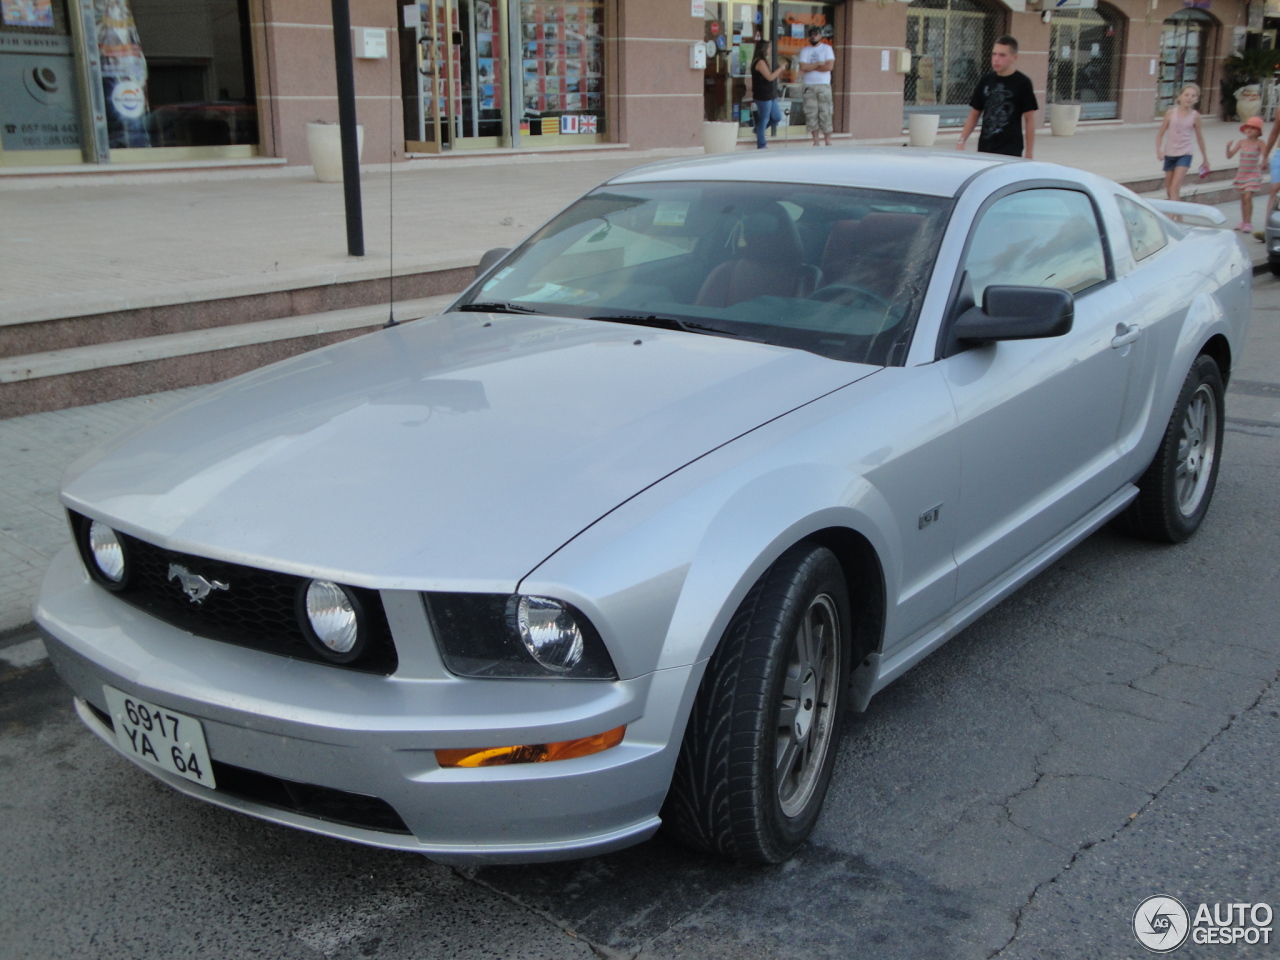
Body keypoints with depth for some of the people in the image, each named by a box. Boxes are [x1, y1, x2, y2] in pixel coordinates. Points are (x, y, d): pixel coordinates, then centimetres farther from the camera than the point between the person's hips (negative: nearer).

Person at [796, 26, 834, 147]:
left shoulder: (827, 49, 6)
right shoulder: (805, 51, 11)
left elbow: (829, 66, -9)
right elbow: (803, 67, -5)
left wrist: (810, 67, -6)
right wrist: (819, 64, -7)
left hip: (824, 86, -2)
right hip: (809, 86, 2)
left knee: (825, 113, -6)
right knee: (811, 114, -1)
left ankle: (828, 142, -1)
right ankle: (816, 142, 5)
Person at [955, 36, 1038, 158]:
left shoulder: (1022, 83, -4)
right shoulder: (986, 81, 8)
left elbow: (1029, 119, -3)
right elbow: (974, 114, 14)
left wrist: (1029, 154, -7)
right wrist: (962, 141, 3)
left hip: (1010, 151, -5)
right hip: (984, 149, 5)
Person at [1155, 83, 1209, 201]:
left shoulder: (1195, 116, -3)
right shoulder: (1171, 112, -3)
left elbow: (1199, 137, 8)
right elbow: (1160, 134, 3)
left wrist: (1205, 159, 14)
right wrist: (1158, 150, -13)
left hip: (1184, 154, -2)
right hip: (1170, 153, 2)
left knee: (1175, 186, -18)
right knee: (1169, 189, 11)